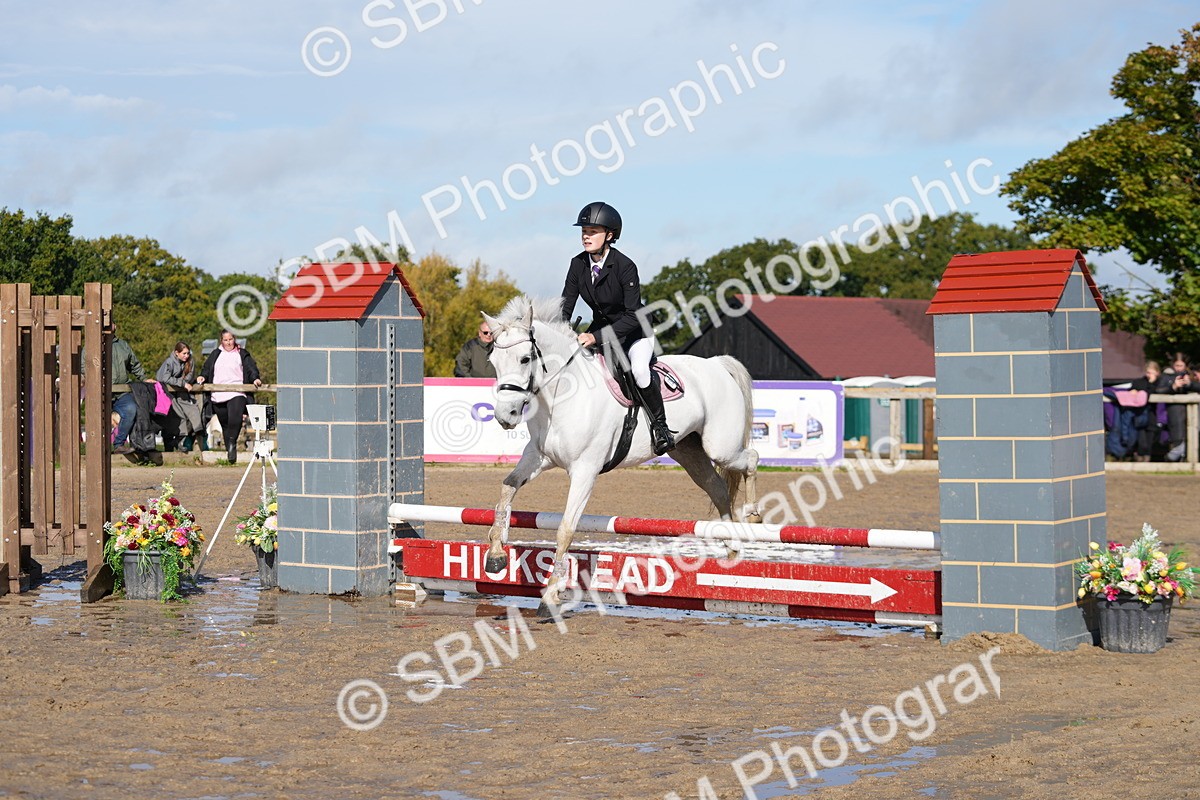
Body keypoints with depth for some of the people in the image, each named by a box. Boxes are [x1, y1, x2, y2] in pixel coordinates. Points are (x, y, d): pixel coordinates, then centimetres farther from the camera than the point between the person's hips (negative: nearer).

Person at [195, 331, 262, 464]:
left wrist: (255, 378, -17)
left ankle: (232, 442, -17)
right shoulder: (215, 354, 21)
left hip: (236, 394, -4)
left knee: (235, 419, -26)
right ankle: (229, 448, 13)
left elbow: (251, 368, 2)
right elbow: (207, 369, 23)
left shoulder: (242, 354, 11)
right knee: (225, 424, 6)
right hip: (218, 396, 4)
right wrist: (203, 376, 2)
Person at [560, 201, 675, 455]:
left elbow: (633, 316, -27)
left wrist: (597, 337, -35)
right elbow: (565, 307, -4)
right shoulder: (578, 264, -9)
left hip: (634, 331, -6)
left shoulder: (625, 266, -25)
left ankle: (660, 425, -16)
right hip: (601, 328, 6)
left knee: (639, 369, -34)